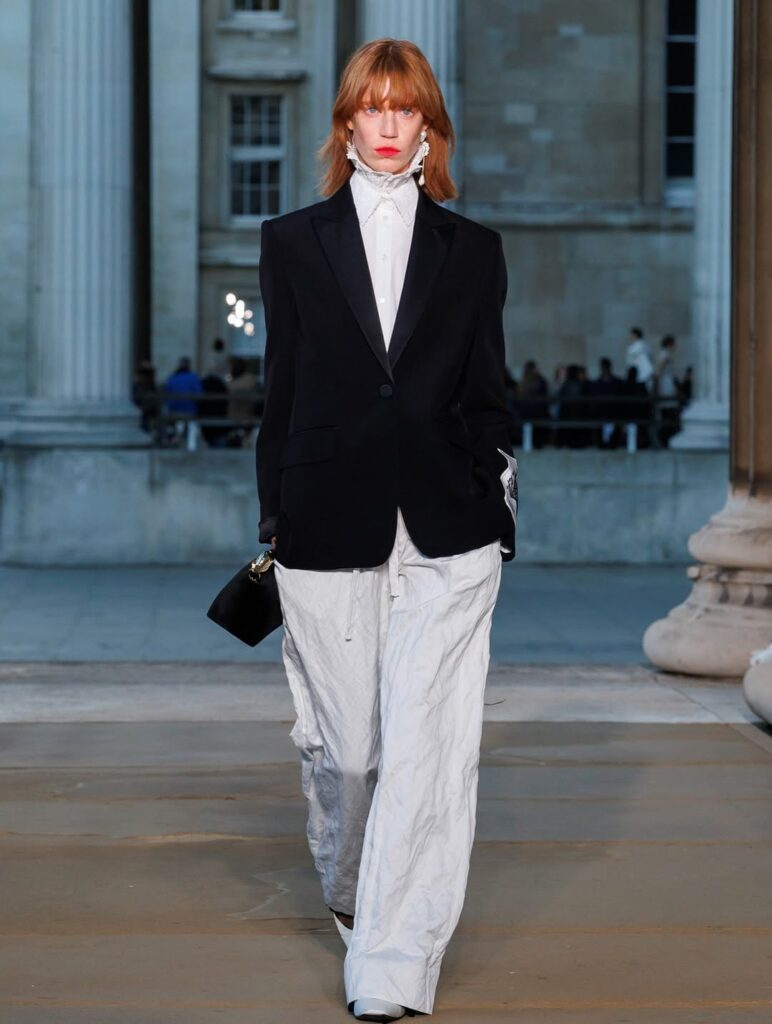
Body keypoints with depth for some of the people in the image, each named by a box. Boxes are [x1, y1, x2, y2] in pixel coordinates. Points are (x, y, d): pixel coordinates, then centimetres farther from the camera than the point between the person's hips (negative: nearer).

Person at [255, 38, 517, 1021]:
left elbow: (484, 394, 11)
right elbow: (282, 389, 8)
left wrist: (499, 512, 4)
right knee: (344, 743, 6)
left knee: (426, 749, -8)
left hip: (447, 533, 0)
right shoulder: (293, 241, 8)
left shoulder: (472, 250, 9)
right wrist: (275, 525, 5)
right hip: (329, 525, 0)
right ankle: (347, 884, 38)